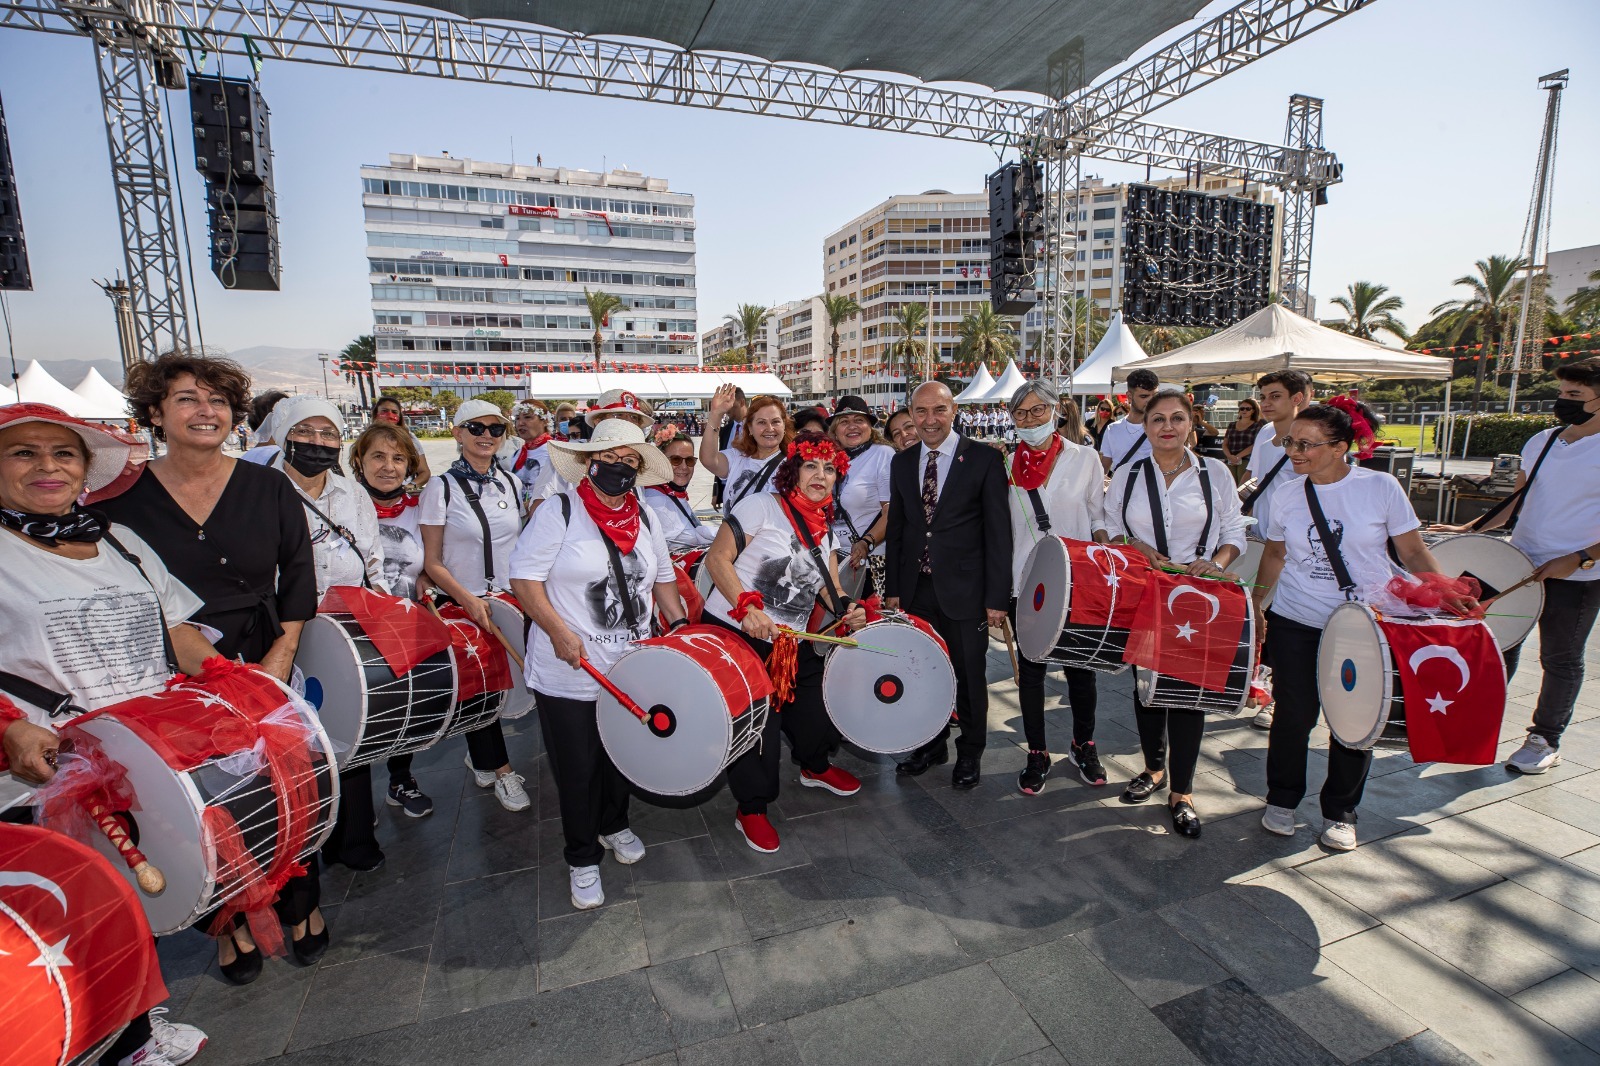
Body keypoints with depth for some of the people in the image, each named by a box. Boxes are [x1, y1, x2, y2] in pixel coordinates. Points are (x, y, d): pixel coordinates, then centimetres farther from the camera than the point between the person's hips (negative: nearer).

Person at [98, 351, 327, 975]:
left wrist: (280, 656, -7)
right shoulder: (122, 497, -1)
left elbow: (298, 579, 2)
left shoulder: (269, 489, 1)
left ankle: (301, 906, 29)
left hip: (265, 665, 1)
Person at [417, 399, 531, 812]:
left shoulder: (510, 483, 4)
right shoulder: (442, 488, -9)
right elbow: (432, 562, -9)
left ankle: (480, 756, 35)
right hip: (463, 604, -4)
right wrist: (468, 599, -20)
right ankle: (499, 767, 23)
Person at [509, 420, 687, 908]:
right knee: (577, 769, 8)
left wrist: (679, 623, 4)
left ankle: (614, 825, 48)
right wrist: (558, 631, -24)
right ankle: (582, 858, 30)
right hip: (570, 673, -5)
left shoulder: (645, 521, 5)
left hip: (632, 668, 5)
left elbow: (662, 577, 16)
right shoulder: (559, 514, -12)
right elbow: (524, 577, -14)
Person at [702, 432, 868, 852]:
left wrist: (847, 610, -8)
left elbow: (828, 585, 13)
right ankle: (751, 810, 23)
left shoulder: (824, 527, 11)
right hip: (733, 633, -7)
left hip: (790, 643, 7)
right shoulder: (762, 506, -12)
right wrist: (748, 606, -27)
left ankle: (815, 767, 47)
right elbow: (717, 558, -16)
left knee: (819, 704, 14)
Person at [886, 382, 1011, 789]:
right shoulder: (901, 463, 8)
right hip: (916, 588, 4)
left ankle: (970, 752, 31)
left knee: (969, 676, 10)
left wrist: (997, 596, -10)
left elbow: (998, 531, -7)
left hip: (964, 588, -3)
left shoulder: (985, 460, -6)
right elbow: (896, 529, 11)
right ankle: (931, 743, 35)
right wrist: (892, 588, 8)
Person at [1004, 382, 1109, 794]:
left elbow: (1099, 520, 5)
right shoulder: (1008, 465, 2)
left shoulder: (1084, 458, 0)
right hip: (1026, 584, 1)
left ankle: (1084, 745, 33)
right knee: (1030, 668, 8)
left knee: (1080, 667, 10)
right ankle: (1037, 755, 23)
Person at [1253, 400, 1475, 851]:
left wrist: (1445, 592, -13)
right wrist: (1255, 604, 10)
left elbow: (1413, 551, -1)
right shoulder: (1287, 494, 0)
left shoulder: (1381, 486, -6)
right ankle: (1282, 800, 26)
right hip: (1295, 623, 1)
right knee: (1293, 715, 5)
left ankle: (1340, 812, 28)